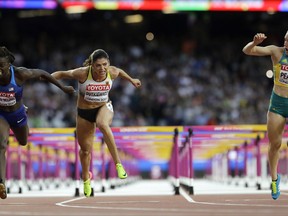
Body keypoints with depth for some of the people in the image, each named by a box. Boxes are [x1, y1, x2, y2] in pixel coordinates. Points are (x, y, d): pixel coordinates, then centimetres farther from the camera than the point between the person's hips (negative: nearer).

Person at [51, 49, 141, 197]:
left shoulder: (112, 72, -18)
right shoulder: (82, 73, -25)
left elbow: (120, 72, 7)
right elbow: (62, 74, -12)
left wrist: (132, 80, 24)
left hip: (104, 107, 0)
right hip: (84, 113, 0)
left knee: (103, 125, -38)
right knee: (85, 150, 11)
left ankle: (118, 164, -34)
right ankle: (86, 179, 42)